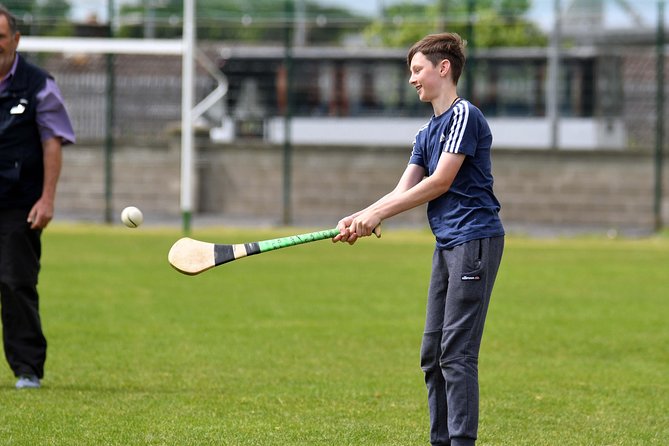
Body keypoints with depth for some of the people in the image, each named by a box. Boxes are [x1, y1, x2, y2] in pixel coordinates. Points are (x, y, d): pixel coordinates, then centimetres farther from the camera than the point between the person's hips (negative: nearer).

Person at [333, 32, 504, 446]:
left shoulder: (465, 116, -9)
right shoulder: (427, 132, 20)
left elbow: (439, 182, -14)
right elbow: (404, 191, 13)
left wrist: (376, 214, -11)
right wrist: (360, 219, -4)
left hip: (475, 239, -10)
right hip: (447, 245, 10)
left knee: (457, 352, -12)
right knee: (433, 354, 9)